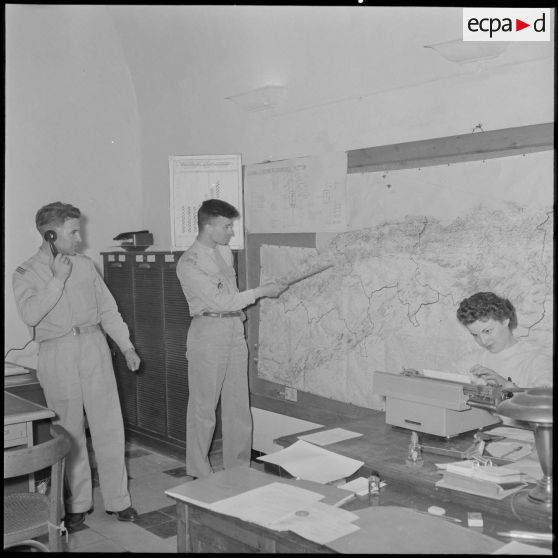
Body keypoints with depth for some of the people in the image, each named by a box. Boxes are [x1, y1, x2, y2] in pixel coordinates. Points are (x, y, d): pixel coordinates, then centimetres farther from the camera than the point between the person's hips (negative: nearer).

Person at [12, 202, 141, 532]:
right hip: (57, 354, -2)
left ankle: (117, 499, 14)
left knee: (109, 427, 2)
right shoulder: (26, 274, 2)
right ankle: (77, 504, 21)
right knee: (70, 431, 6)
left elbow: (107, 309, 12)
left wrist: (127, 346, 9)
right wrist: (57, 279, -16)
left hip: (93, 347, 2)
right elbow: (30, 315, -15)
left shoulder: (85, 266, 10)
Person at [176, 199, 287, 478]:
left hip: (234, 329, 7)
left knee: (238, 403, 11)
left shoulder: (225, 252, 11)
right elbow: (220, 300, -17)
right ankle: (199, 473, 16)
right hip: (208, 331, -7)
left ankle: (238, 466, 23)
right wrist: (261, 291, -12)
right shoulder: (189, 263, -13)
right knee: (204, 406, 2)